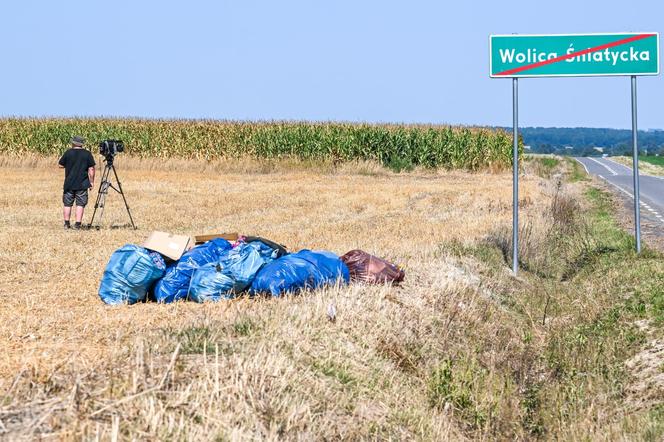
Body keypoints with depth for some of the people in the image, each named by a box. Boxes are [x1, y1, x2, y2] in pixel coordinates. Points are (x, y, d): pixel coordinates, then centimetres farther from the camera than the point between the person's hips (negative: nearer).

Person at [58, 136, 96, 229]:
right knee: (80, 204, 1)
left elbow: (61, 165, 6)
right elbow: (91, 169, -3)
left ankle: (67, 224, 12)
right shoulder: (87, 154, -2)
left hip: (69, 184, 1)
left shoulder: (68, 153, -2)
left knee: (67, 204, 10)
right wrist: (91, 182, 4)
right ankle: (77, 224, -5)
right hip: (82, 185, -1)